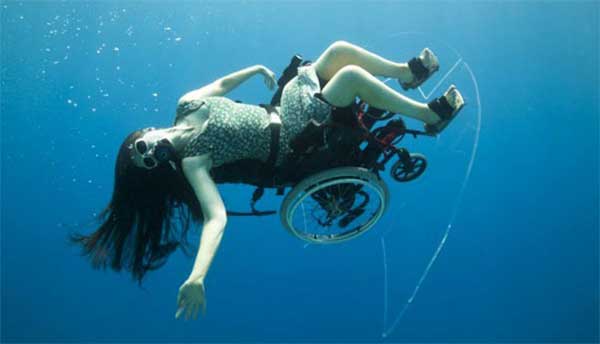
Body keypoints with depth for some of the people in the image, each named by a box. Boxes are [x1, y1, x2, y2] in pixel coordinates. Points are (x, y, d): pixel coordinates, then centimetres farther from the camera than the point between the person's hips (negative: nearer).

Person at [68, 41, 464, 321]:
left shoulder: (187, 104, -3)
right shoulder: (190, 162, -21)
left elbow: (220, 85, 16)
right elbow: (216, 217, -33)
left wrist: (256, 68, 14)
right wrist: (197, 277, -46)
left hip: (284, 109, 7)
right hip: (291, 141, -7)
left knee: (339, 50, 3)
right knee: (351, 74, -19)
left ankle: (408, 72, 26)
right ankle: (430, 115, 1)